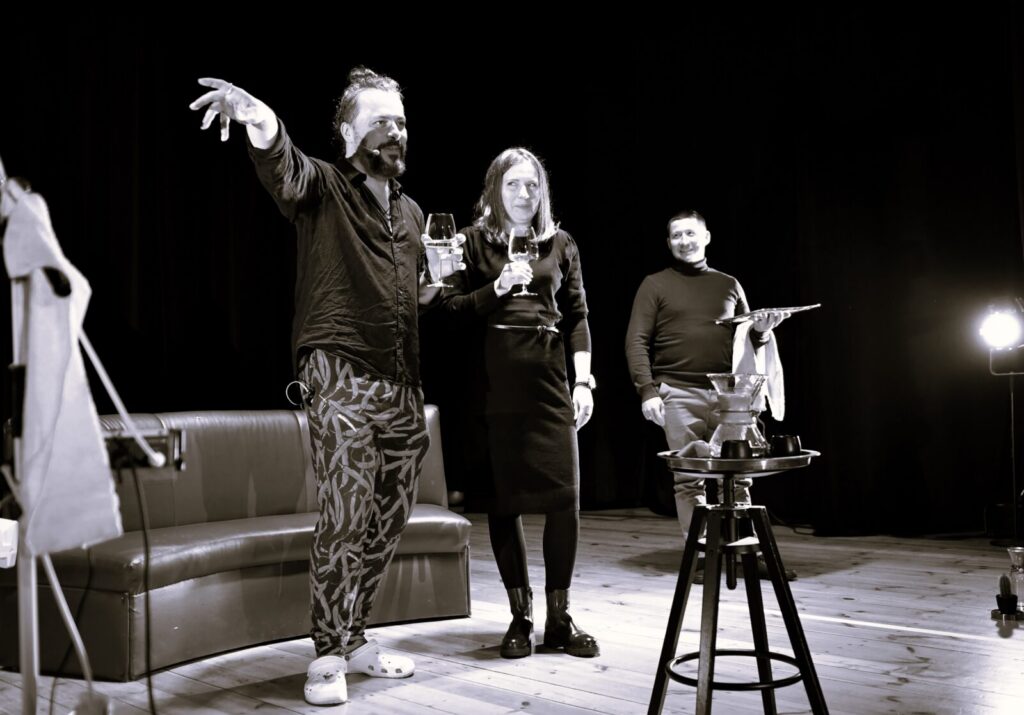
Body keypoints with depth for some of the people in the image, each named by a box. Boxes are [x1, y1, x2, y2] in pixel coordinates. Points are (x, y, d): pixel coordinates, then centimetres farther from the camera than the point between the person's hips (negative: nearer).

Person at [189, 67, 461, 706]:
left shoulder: (411, 212, 21)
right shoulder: (323, 186, 1)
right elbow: (282, 168, -23)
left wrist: (438, 280, 7)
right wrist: (262, 124, -46)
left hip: (404, 385, 7)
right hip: (341, 374, -7)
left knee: (389, 519, 10)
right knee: (347, 515, -13)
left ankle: (355, 639, 25)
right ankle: (329, 658, 3)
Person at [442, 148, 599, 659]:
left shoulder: (560, 244, 13)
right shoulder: (474, 241, 8)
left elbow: (577, 316, 12)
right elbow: (453, 306, 3)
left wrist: (584, 381, 3)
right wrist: (497, 288, -13)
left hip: (548, 374, 2)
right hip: (497, 379, -1)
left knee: (565, 495, -5)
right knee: (504, 499, 1)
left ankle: (559, 617, 9)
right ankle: (520, 617, 14)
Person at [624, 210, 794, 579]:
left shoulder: (729, 284, 17)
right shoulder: (655, 285, 7)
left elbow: (747, 339, 22)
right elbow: (637, 341, 0)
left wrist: (761, 329, -1)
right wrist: (647, 389, -11)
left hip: (727, 393, 3)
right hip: (679, 393, -3)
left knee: (738, 475, 2)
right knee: (689, 477, -2)